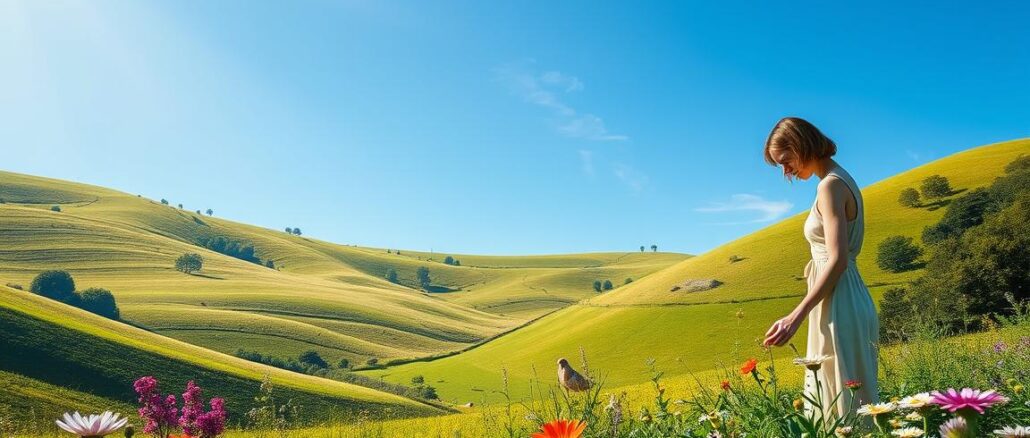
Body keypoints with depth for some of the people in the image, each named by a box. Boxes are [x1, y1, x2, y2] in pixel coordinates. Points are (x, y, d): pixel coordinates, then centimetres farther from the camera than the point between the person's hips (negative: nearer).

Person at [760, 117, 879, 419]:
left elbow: (837, 260, -21)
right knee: (851, 397, 13)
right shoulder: (841, 179, 14)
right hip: (849, 301, 10)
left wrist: (795, 317, -24)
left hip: (838, 307, -10)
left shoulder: (830, 184, -14)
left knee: (842, 403, -4)